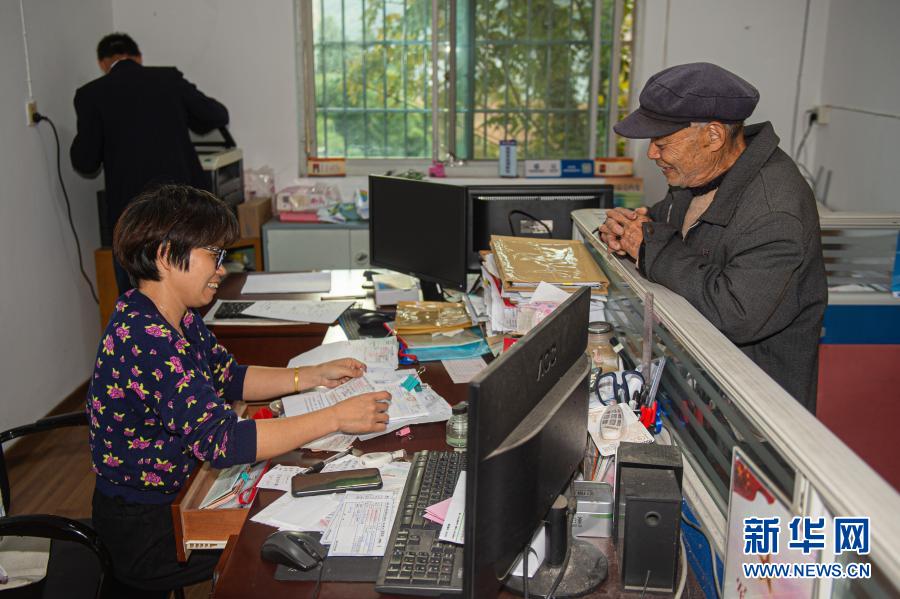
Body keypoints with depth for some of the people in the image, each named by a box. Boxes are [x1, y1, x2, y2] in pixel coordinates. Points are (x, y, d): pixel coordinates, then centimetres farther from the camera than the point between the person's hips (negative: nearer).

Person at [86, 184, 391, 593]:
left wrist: (314, 376, -1)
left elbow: (229, 378, 11)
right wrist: (336, 417, -32)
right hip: (146, 533, -8)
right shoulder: (146, 339, -31)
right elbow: (220, 441, -36)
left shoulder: (176, 317, 0)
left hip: (174, 493, 8)